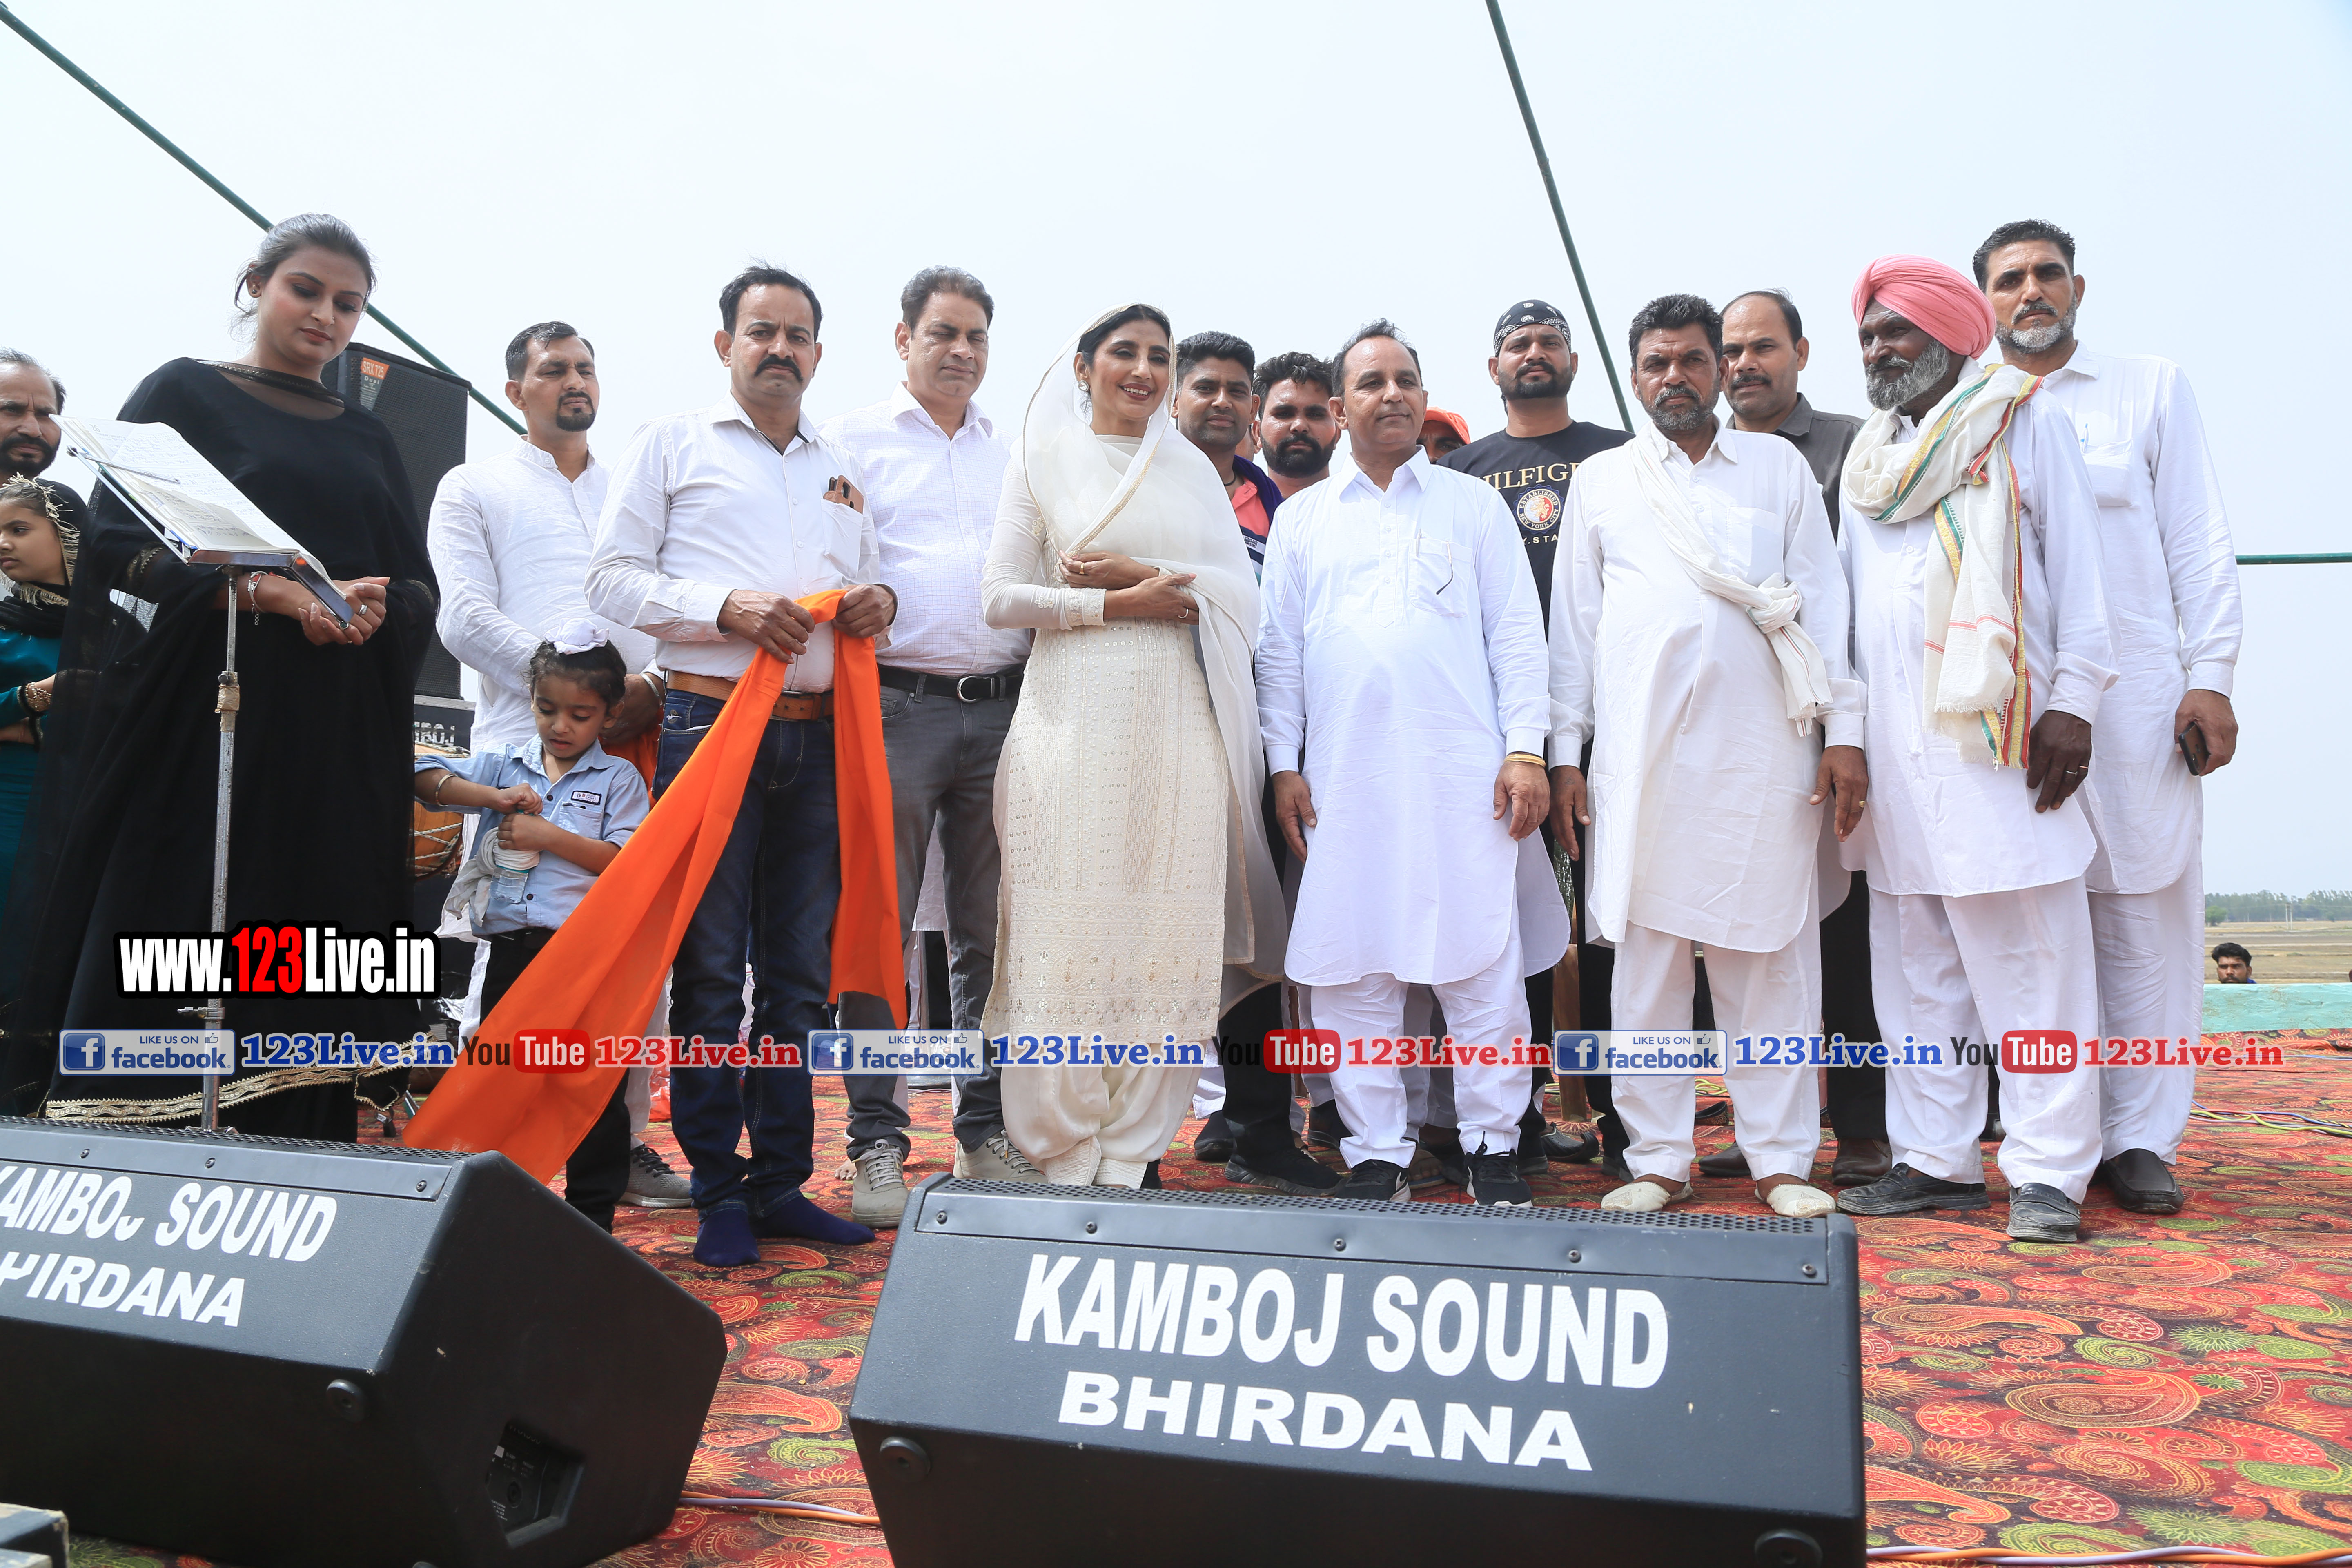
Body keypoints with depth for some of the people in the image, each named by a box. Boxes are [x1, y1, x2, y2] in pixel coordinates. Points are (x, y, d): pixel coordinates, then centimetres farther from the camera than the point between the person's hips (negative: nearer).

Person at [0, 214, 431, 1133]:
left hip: (341, 748, 3)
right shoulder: (186, 394, 8)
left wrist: (375, 607, -11)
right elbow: (118, 540, -5)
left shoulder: (367, 440, 19)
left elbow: (420, 586, 12)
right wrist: (267, 593, -18)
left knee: (307, 991, -1)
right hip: (202, 721, -3)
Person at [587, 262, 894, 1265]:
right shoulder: (672, 445, 8)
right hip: (709, 720, -4)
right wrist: (728, 607, -14)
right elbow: (614, 579, 0)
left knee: (801, 972, 6)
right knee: (710, 969, -3)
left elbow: (864, 583, 27)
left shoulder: (840, 470, 22)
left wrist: (877, 606, 3)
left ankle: (782, 1181, 15)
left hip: (816, 732, 5)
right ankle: (719, 1193, 7)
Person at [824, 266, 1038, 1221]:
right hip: (896, 704, -3)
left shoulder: (1015, 452, 19)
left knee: (992, 934, 7)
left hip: (1001, 706, 4)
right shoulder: (854, 441, 8)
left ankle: (986, 1131, 18)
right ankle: (878, 1146, 6)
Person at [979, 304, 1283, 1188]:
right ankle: (1066, 1157, 7)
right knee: (1071, 930, -4)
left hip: (1177, 726, 3)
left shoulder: (1192, 469, 17)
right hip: (1075, 720, -2)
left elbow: (1242, 595, 7)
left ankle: (1129, 1159, 9)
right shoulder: (1043, 459, 9)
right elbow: (1002, 597, 1)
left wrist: (1144, 572, -6)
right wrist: (1118, 606, -7)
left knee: (1168, 940, -1)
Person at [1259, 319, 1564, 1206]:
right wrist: (1284, 765, 3)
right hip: (1344, 781, 1)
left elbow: (1516, 633, 7)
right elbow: (1280, 649, 12)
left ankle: (1491, 1147, 13)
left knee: (1484, 964, -1)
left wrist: (1526, 751, -2)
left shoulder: (1474, 505, 13)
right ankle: (1376, 1154, 14)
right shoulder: (1301, 520, 15)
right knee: (1353, 969, 3)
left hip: (1465, 776, -1)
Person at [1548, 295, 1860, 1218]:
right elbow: (1574, 622, 11)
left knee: (1770, 952, 1)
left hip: (1762, 750, 0)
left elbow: (1822, 604, 10)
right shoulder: (1600, 481, 14)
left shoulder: (1779, 467, 14)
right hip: (1640, 751, 0)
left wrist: (1843, 730, 1)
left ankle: (1781, 1159, 11)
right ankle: (1657, 1159, 11)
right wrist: (1565, 751, 4)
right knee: (1645, 950, 1)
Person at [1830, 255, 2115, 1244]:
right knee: (1915, 966, 7)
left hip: (1994, 732, -5)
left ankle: (2048, 1171, 0)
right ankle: (1937, 1159, 14)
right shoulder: (1869, 457, 21)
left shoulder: (2023, 422, 7)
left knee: (2028, 960, -5)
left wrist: (2072, 701, -10)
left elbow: (2076, 566, 0)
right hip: (1893, 744, 6)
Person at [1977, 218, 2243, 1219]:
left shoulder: (2152, 390, 14)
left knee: (2144, 914, -2)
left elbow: (2199, 540, 8)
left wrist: (2210, 676, -3)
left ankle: (2141, 1141, 7)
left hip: (2135, 700, 0)